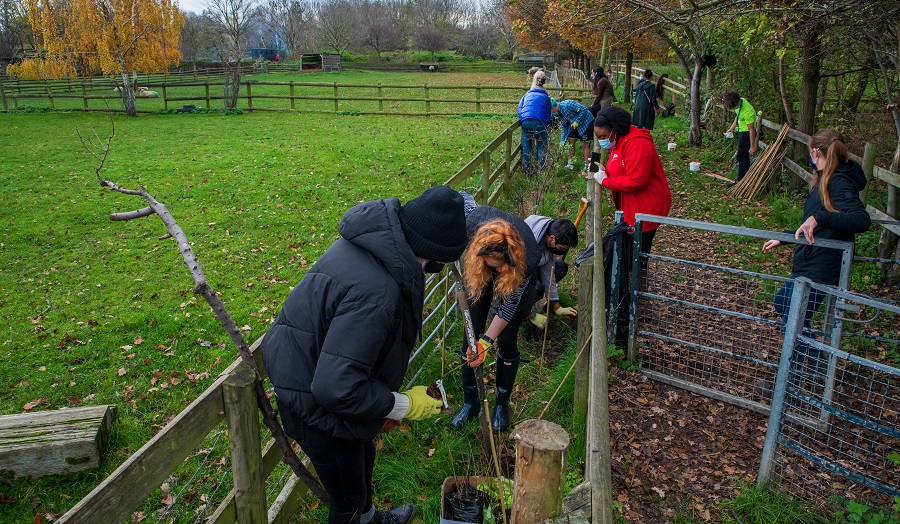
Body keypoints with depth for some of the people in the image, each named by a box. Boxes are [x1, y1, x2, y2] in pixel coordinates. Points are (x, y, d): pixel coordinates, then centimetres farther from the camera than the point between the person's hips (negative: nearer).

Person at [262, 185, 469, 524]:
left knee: (362, 458, 33)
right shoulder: (376, 291, -40)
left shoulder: (376, 240, -9)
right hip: (318, 405, -10)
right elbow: (336, 388, -38)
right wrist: (402, 405, -23)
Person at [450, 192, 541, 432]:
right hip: (479, 277, 3)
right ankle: (470, 402, 21)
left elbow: (509, 306, -29)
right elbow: (464, 195, -15)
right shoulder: (475, 220, -41)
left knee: (506, 342, 0)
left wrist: (486, 340, -31)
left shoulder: (527, 259, -42)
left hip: (517, 282, -2)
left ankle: (502, 404, 23)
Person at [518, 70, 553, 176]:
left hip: (525, 122, 2)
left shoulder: (527, 95, 25)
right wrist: (545, 126, 21)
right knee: (541, 146, 11)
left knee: (526, 146, 12)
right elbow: (548, 115, 16)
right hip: (539, 122, -2)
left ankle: (527, 169, 15)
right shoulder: (545, 97, 20)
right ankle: (541, 169, 10)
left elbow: (520, 109, 17)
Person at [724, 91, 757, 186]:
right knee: (744, 156, 17)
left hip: (747, 133, -9)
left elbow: (752, 130, -26)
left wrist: (752, 146, -22)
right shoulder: (739, 102, -5)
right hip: (742, 132, 9)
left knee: (742, 156, -7)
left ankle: (740, 181, -4)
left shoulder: (747, 111, -32)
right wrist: (732, 128, 14)